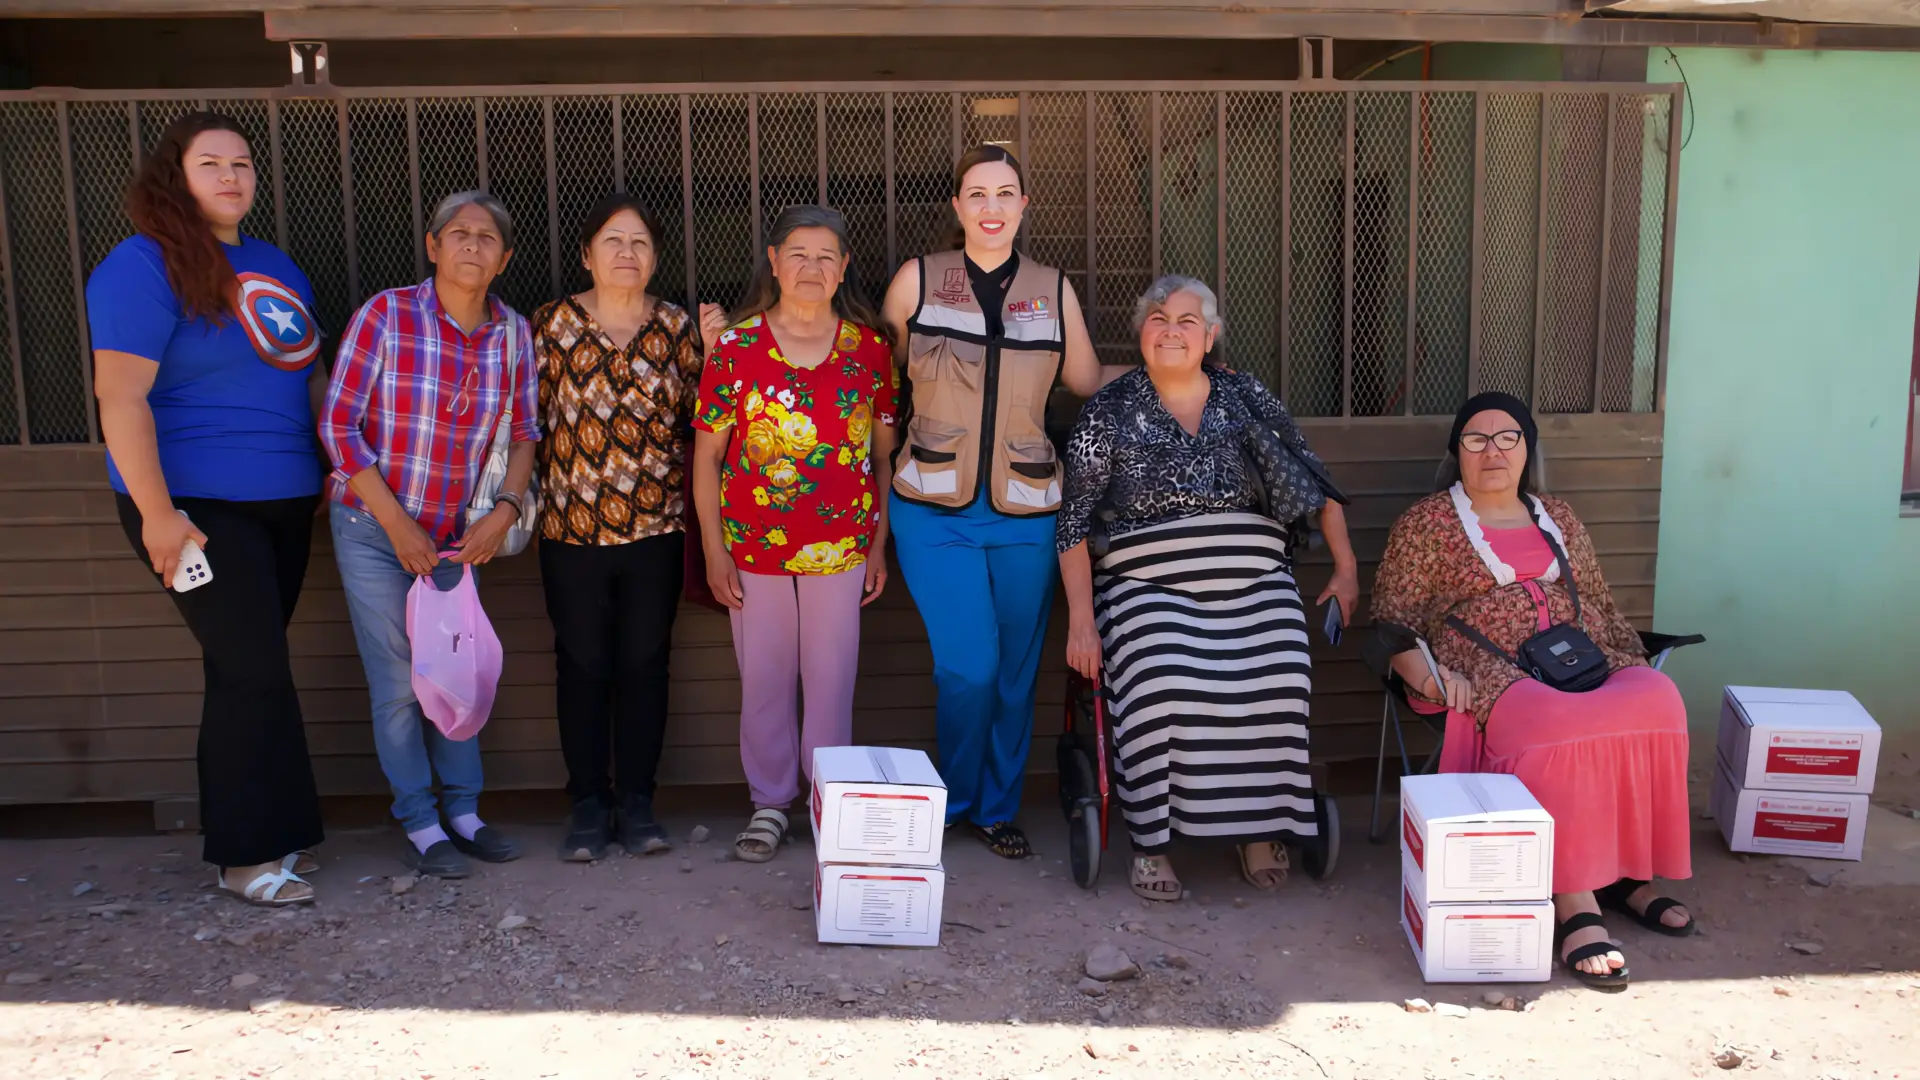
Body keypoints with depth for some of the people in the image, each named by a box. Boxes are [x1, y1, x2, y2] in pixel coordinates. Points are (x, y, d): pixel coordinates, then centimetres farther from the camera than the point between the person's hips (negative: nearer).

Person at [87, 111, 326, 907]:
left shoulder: (275, 266, 14)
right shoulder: (143, 266, -10)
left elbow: (305, 374, 23)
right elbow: (121, 397, -17)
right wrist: (157, 513, -21)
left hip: (284, 503, 7)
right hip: (199, 506, -7)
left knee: (247, 670, 13)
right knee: (253, 671, -6)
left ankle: (271, 830, 22)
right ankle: (246, 856, 7)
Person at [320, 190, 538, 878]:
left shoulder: (513, 333, -2)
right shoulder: (385, 317, -13)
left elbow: (523, 434, 6)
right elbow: (338, 426, -12)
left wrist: (504, 511, -10)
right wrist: (398, 523, -14)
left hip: (457, 532, 4)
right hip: (374, 526, -3)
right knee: (398, 681, 1)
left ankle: (462, 811, 23)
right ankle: (420, 824, 15)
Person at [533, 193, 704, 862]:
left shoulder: (678, 328, 4)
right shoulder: (554, 324, 2)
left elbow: (699, 421, 7)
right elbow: (528, 418, 3)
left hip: (656, 526, 1)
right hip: (572, 527, 0)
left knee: (645, 663, 7)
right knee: (583, 665, 7)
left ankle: (636, 801, 19)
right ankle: (589, 803, 19)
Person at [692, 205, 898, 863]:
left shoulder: (870, 348, 2)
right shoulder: (735, 347, -2)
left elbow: (885, 451, 7)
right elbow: (707, 454, 0)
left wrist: (880, 544, 5)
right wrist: (714, 551, -3)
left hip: (841, 546, 1)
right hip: (754, 546, 0)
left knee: (832, 678, 7)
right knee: (764, 678, 9)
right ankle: (770, 803, 25)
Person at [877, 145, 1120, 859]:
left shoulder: (1053, 289, 7)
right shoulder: (917, 279, 2)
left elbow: (1087, 381, 19)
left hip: (1025, 511, 2)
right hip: (934, 510, -2)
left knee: (1016, 671, 8)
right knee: (968, 665, -11)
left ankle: (997, 808, 28)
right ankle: (952, 800, 16)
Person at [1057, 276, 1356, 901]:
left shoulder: (1247, 398, 14)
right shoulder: (1110, 411, 8)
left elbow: (1316, 484, 19)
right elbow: (1074, 522, 3)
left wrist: (1346, 570, 12)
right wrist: (1082, 618, -7)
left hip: (1252, 578, 2)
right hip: (1147, 583, -1)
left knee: (1276, 681, -26)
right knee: (1164, 684, -31)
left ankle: (1259, 828, -7)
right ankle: (1152, 841, -16)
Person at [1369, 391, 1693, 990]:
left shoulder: (1559, 520, 25)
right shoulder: (1427, 523, 10)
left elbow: (1602, 607, 28)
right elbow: (1393, 621, 4)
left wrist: (1636, 663, 10)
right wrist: (1429, 675, -14)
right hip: (1495, 680, -5)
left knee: (1656, 697, -28)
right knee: (1561, 725, -37)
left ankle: (1625, 869, -17)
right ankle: (1575, 903, -33)